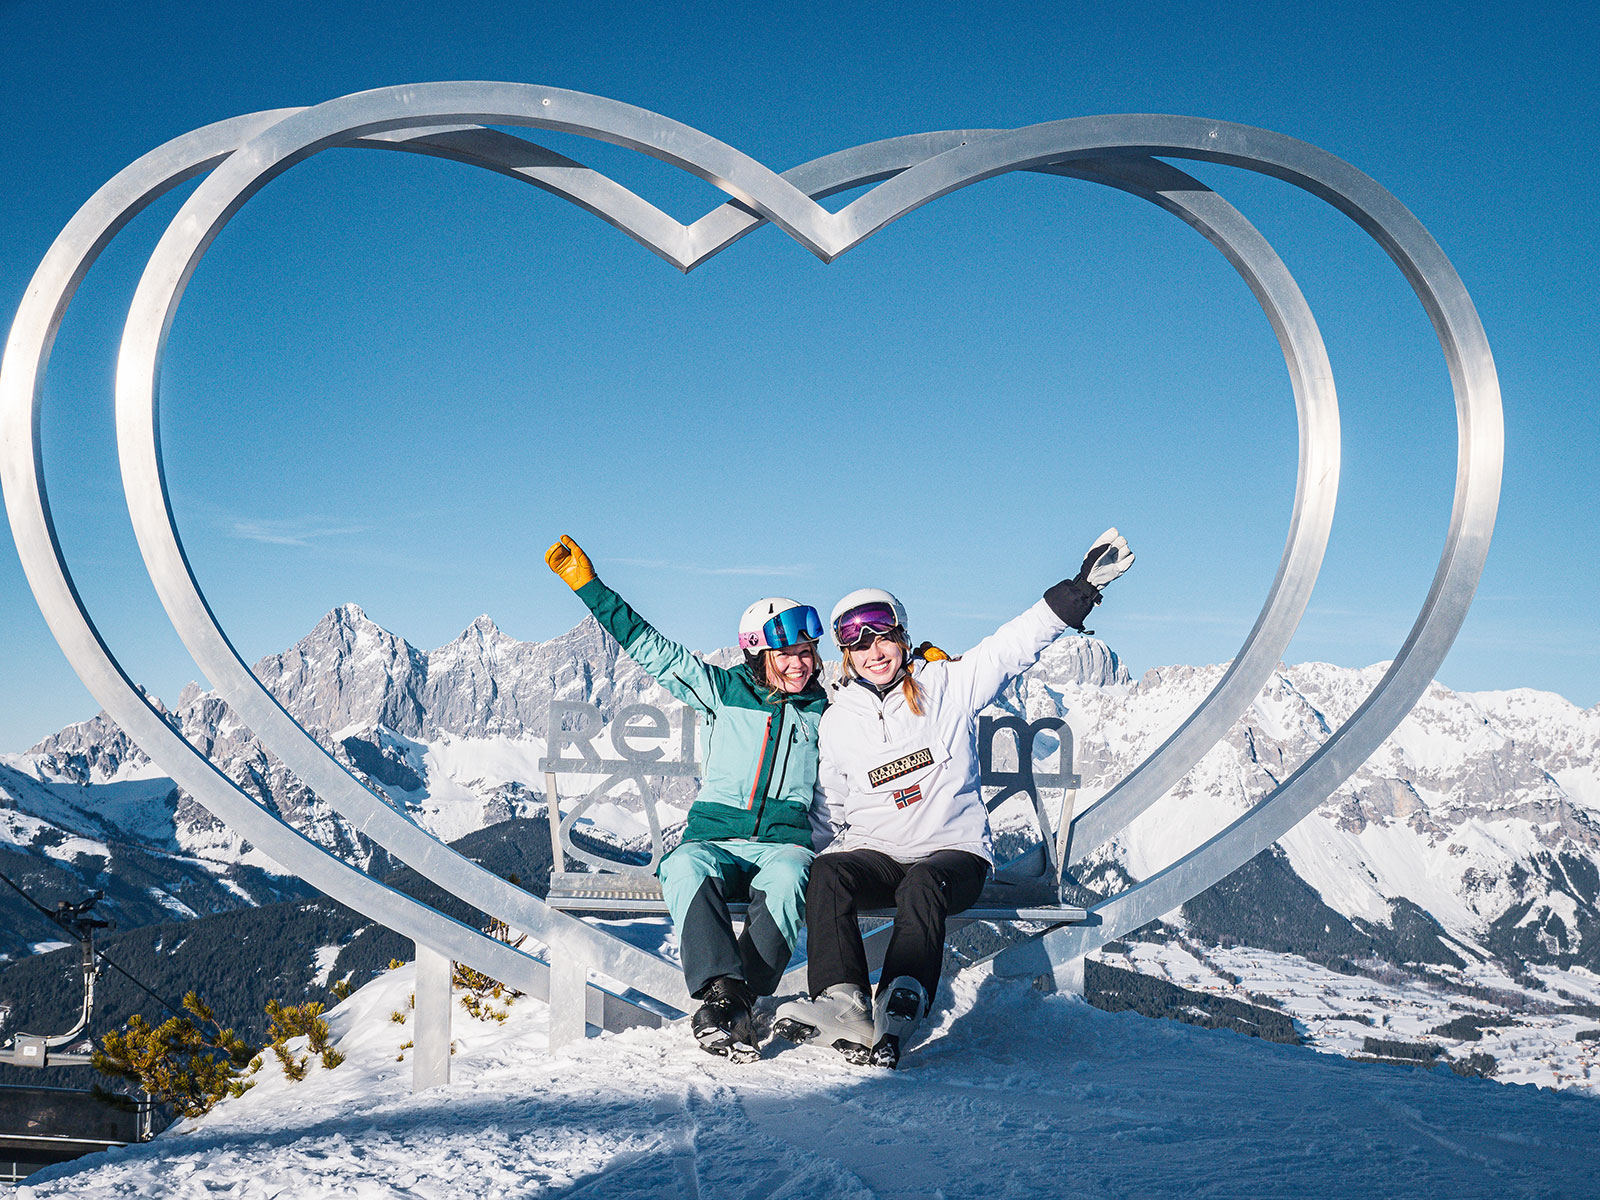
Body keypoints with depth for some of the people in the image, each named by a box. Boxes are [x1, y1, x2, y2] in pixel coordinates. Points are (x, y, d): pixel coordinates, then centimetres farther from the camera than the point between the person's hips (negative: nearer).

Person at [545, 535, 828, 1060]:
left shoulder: (824, 706, 13)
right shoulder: (723, 690, 11)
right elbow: (651, 647, 11)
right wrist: (587, 584, 8)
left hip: (784, 843, 0)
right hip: (713, 838, 0)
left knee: (788, 875, -38)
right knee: (685, 867, -36)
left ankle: (741, 1002, -41)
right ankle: (722, 988, -46)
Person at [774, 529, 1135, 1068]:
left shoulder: (946, 685, 5)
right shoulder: (837, 720, 12)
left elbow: (1012, 647, -3)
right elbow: (829, 808, 17)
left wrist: (1081, 589, -12)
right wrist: (808, 855, 1)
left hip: (953, 850, -2)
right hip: (874, 853, 2)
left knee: (922, 885, -35)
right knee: (827, 873, -29)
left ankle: (899, 1011, -51)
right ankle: (842, 1005, -44)